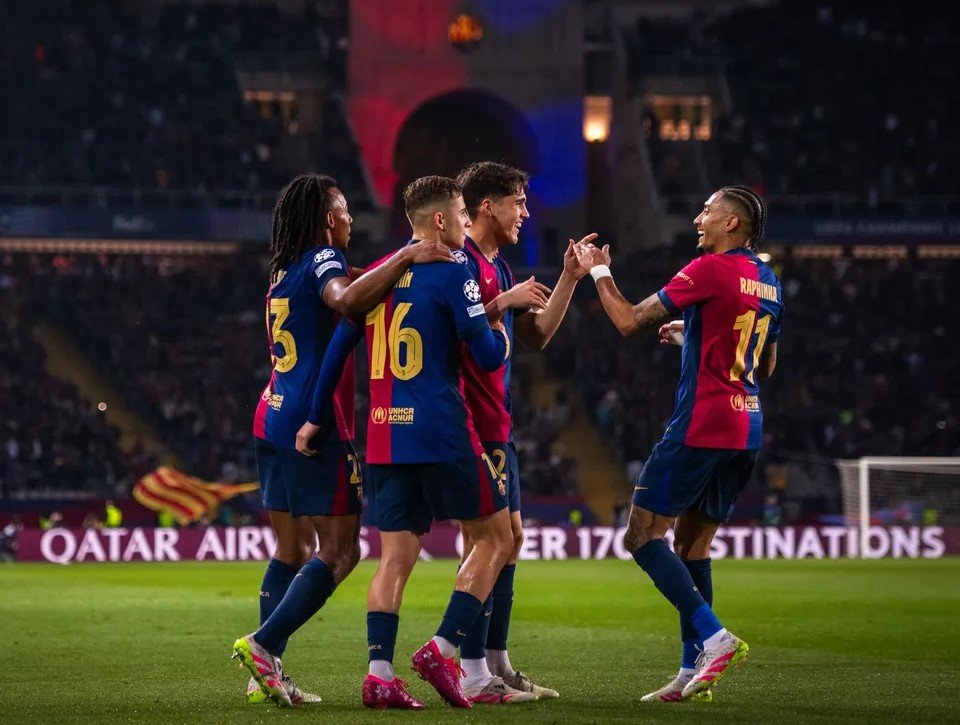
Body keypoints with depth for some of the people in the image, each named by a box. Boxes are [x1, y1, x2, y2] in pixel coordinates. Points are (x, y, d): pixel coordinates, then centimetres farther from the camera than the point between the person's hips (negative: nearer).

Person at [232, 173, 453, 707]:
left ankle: (267, 675, 5)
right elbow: (346, 300, -29)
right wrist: (405, 258, -30)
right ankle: (263, 644, -17)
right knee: (340, 552, -7)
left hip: (273, 421, 9)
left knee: (292, 551, 10)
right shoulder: (322, 260, -8)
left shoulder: (286, 272, 19)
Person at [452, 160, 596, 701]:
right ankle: (472, 674, -9)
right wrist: (504, 302, -21)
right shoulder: (459, 260, -12)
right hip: (473, 424, -10)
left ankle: (497, 663, 18)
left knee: (509, 535, 12)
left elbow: (536, 335, 23)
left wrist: (569, 281, 18)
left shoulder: (497, 267, 19)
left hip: (498, 424, 10)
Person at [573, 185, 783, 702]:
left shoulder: (711, 269, -11)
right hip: (746, 429, 9)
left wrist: (598, 273, 5)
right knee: (693, 546, 12)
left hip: (701, 425, -9)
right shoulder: (769, 283, 15)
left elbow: (629, 322, -10)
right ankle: (693, 670, 8)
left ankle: (714, 637, -15)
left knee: (643, 535, -5)